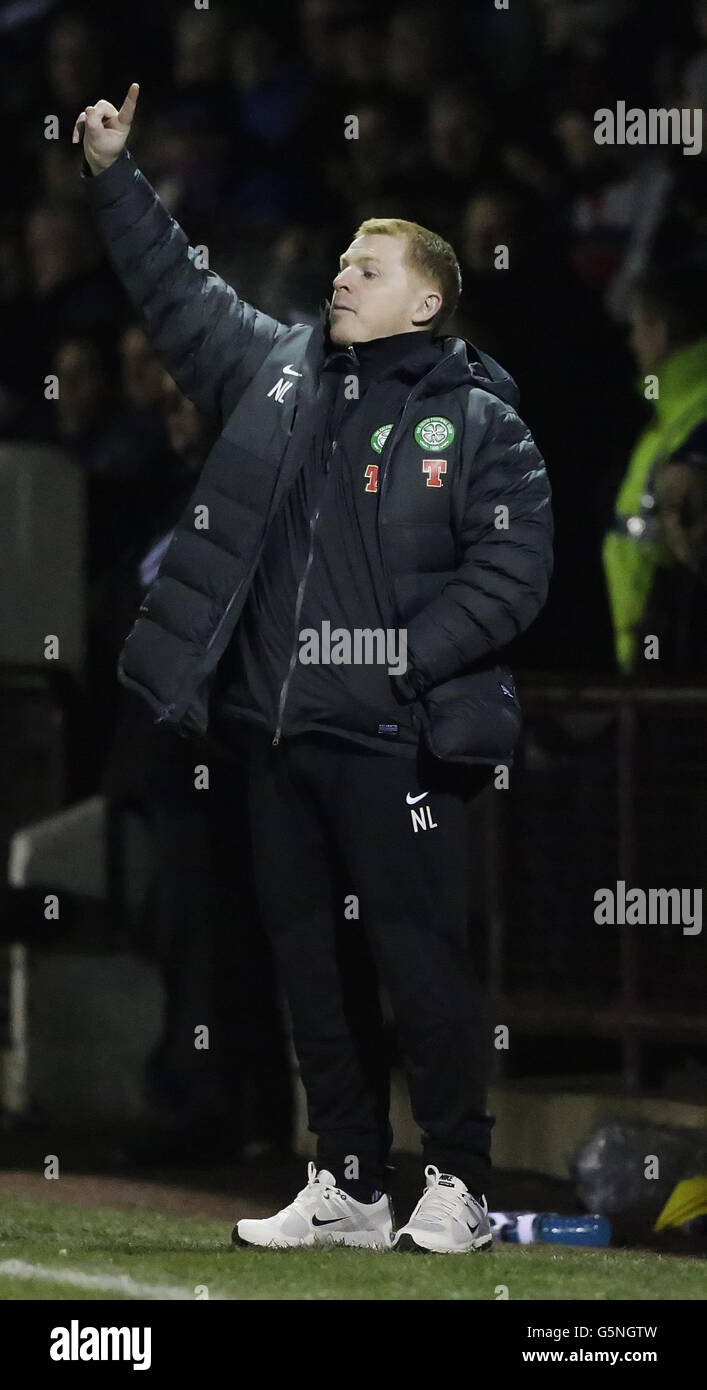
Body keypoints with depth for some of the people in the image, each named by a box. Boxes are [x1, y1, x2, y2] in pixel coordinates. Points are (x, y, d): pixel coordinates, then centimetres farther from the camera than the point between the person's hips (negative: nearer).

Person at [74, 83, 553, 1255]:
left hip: (397, 739, -6)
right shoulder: (276, 369, 14)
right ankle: (348, 1188, 15)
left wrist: (405, 653, -17)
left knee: (421, 958, -5)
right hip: (278, 730, 6)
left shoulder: (476, 420, -2)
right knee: (307, 960, 8)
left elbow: (512, 574, -8)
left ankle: (458, 1187, 3)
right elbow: (176, 291, 22)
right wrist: (113, 178, 17)